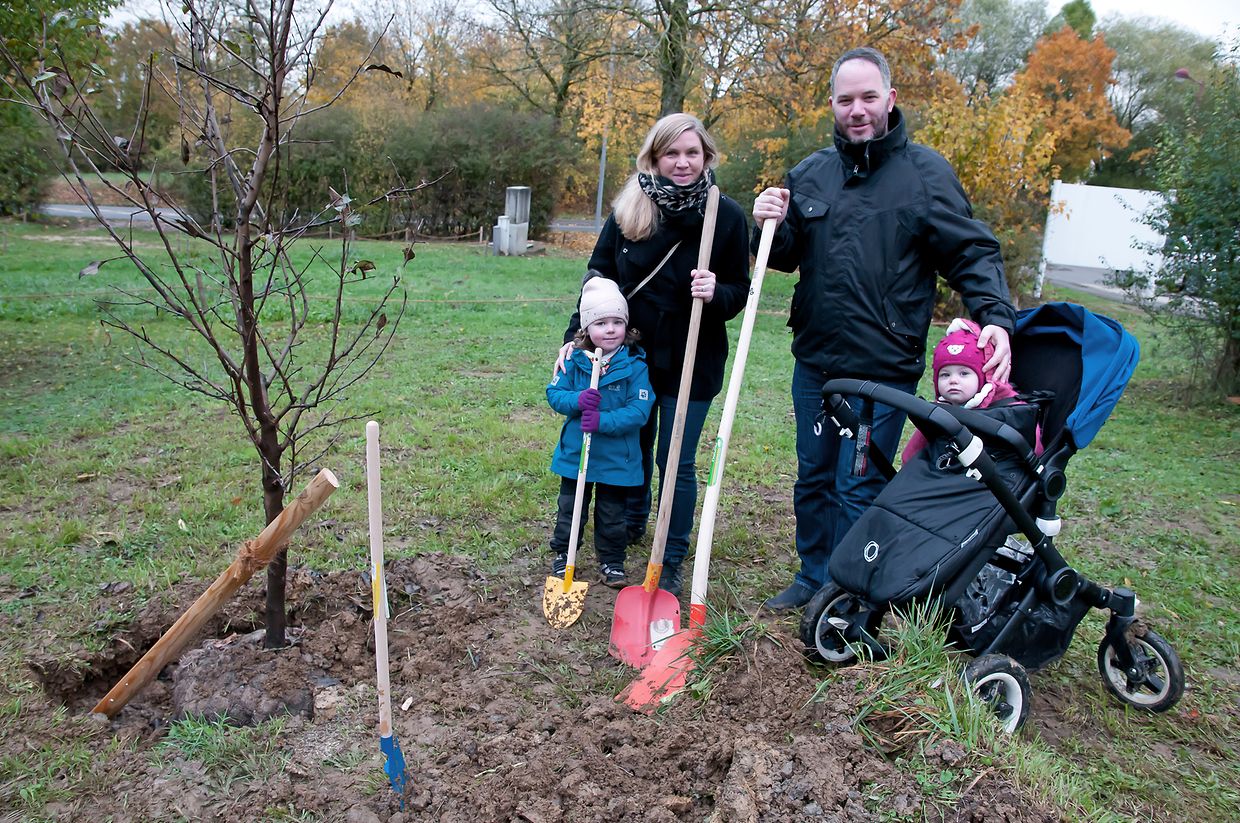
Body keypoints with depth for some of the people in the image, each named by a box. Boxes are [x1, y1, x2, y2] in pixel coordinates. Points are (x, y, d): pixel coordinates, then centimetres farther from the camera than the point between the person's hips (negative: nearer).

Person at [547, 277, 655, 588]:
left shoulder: (635, 365, -13)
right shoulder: (573, 359, -6)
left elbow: (639, 410, -18)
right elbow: (554, 393, -4)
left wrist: (603, 421, -29)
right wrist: (577, 401, -24)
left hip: (617, 457, -1)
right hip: (575, 453, 2)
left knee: (612, 514, 14)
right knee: (569, 508, 18)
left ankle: (611, 561, 32)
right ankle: (562, 554, 36)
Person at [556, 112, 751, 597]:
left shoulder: (727, 216, -10)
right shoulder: (628, 211, -5)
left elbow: (740, 292, -3)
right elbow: (599, 279, 1)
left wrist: (716, 294, -25)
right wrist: (575, 335, -7)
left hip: (692, 363, -3)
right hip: (634, 354, 3)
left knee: (676, 463, 3)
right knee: (633, 446, 20)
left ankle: (672, 564, 18)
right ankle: (632, 526, 46)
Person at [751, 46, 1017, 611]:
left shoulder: (925, 172, -5)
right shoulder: (810, 173, 7)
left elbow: (973, 255, -4)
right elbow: (786, 258, 15)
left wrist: (995, 316, -21)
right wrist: (771, 226, -7)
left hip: (882, 370, -5)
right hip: (814, 361, 5)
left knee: (858, 491, 3)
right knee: (813, 479, 17)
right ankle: (814, 577, 35)